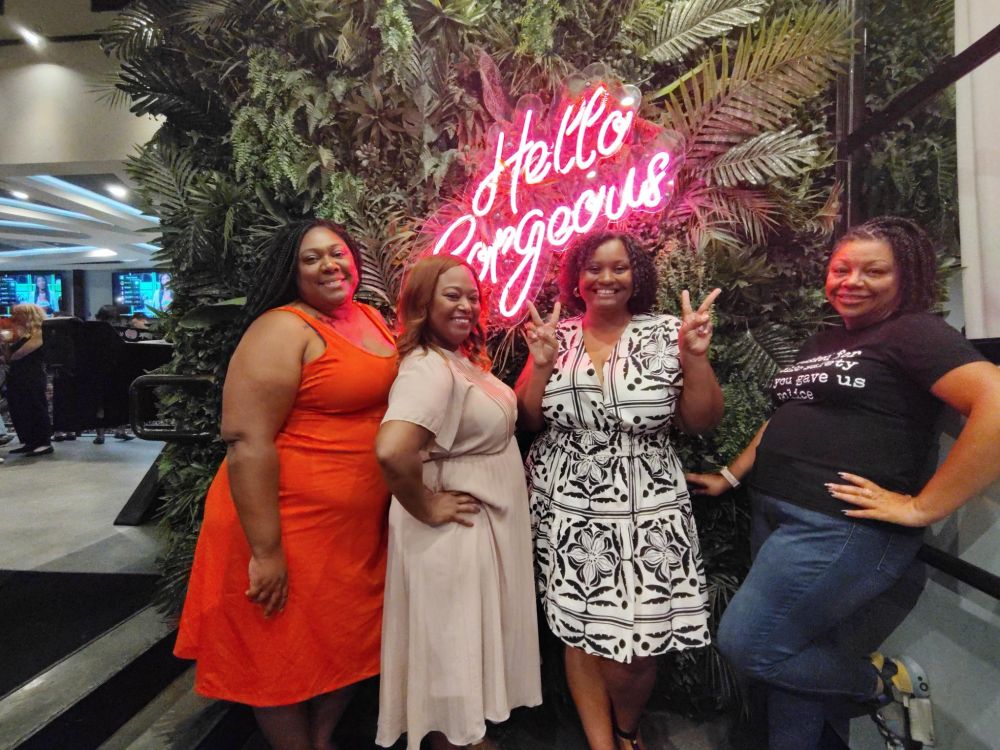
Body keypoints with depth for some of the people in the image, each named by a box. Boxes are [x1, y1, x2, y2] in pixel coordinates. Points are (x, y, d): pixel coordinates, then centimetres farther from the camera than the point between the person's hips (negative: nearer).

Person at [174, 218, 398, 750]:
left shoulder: (370, 319, 9)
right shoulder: (281, 331, -16)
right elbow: (245, 441, -21)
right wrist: (266, 550, -21)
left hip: (362, 525, 8)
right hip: (292, 528, -8)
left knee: (348, 643, 23)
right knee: (287, 653, 13)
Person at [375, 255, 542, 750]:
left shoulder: (464, 358, 6)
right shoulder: (429, 368, -25)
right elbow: (392, 451, -38)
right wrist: (427, 508, -25)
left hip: (490, 524, 10)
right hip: (459, 534, -10)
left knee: (472, 646, 26)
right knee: (455, 651, 11)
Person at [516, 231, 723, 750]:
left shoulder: (666, 333, -2)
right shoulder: (556, 336, 2)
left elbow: (703, 422, -1)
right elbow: (528, 421, 3)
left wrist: (695, 357, -15)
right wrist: (541, 365, -12)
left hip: (644, 510, -1)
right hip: (566, 507, 1)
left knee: (634, 644, 2)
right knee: (580, 632, 9)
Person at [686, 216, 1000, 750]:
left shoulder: (915, 333, -7)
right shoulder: (824, 341, 17)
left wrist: (921, 507, -21)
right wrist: (731, 476, 19)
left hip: (839, 526, -8)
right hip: (775, 516, 8)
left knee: (746, 645, -3)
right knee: (794, 653, 15)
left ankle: (886, 681, 17)